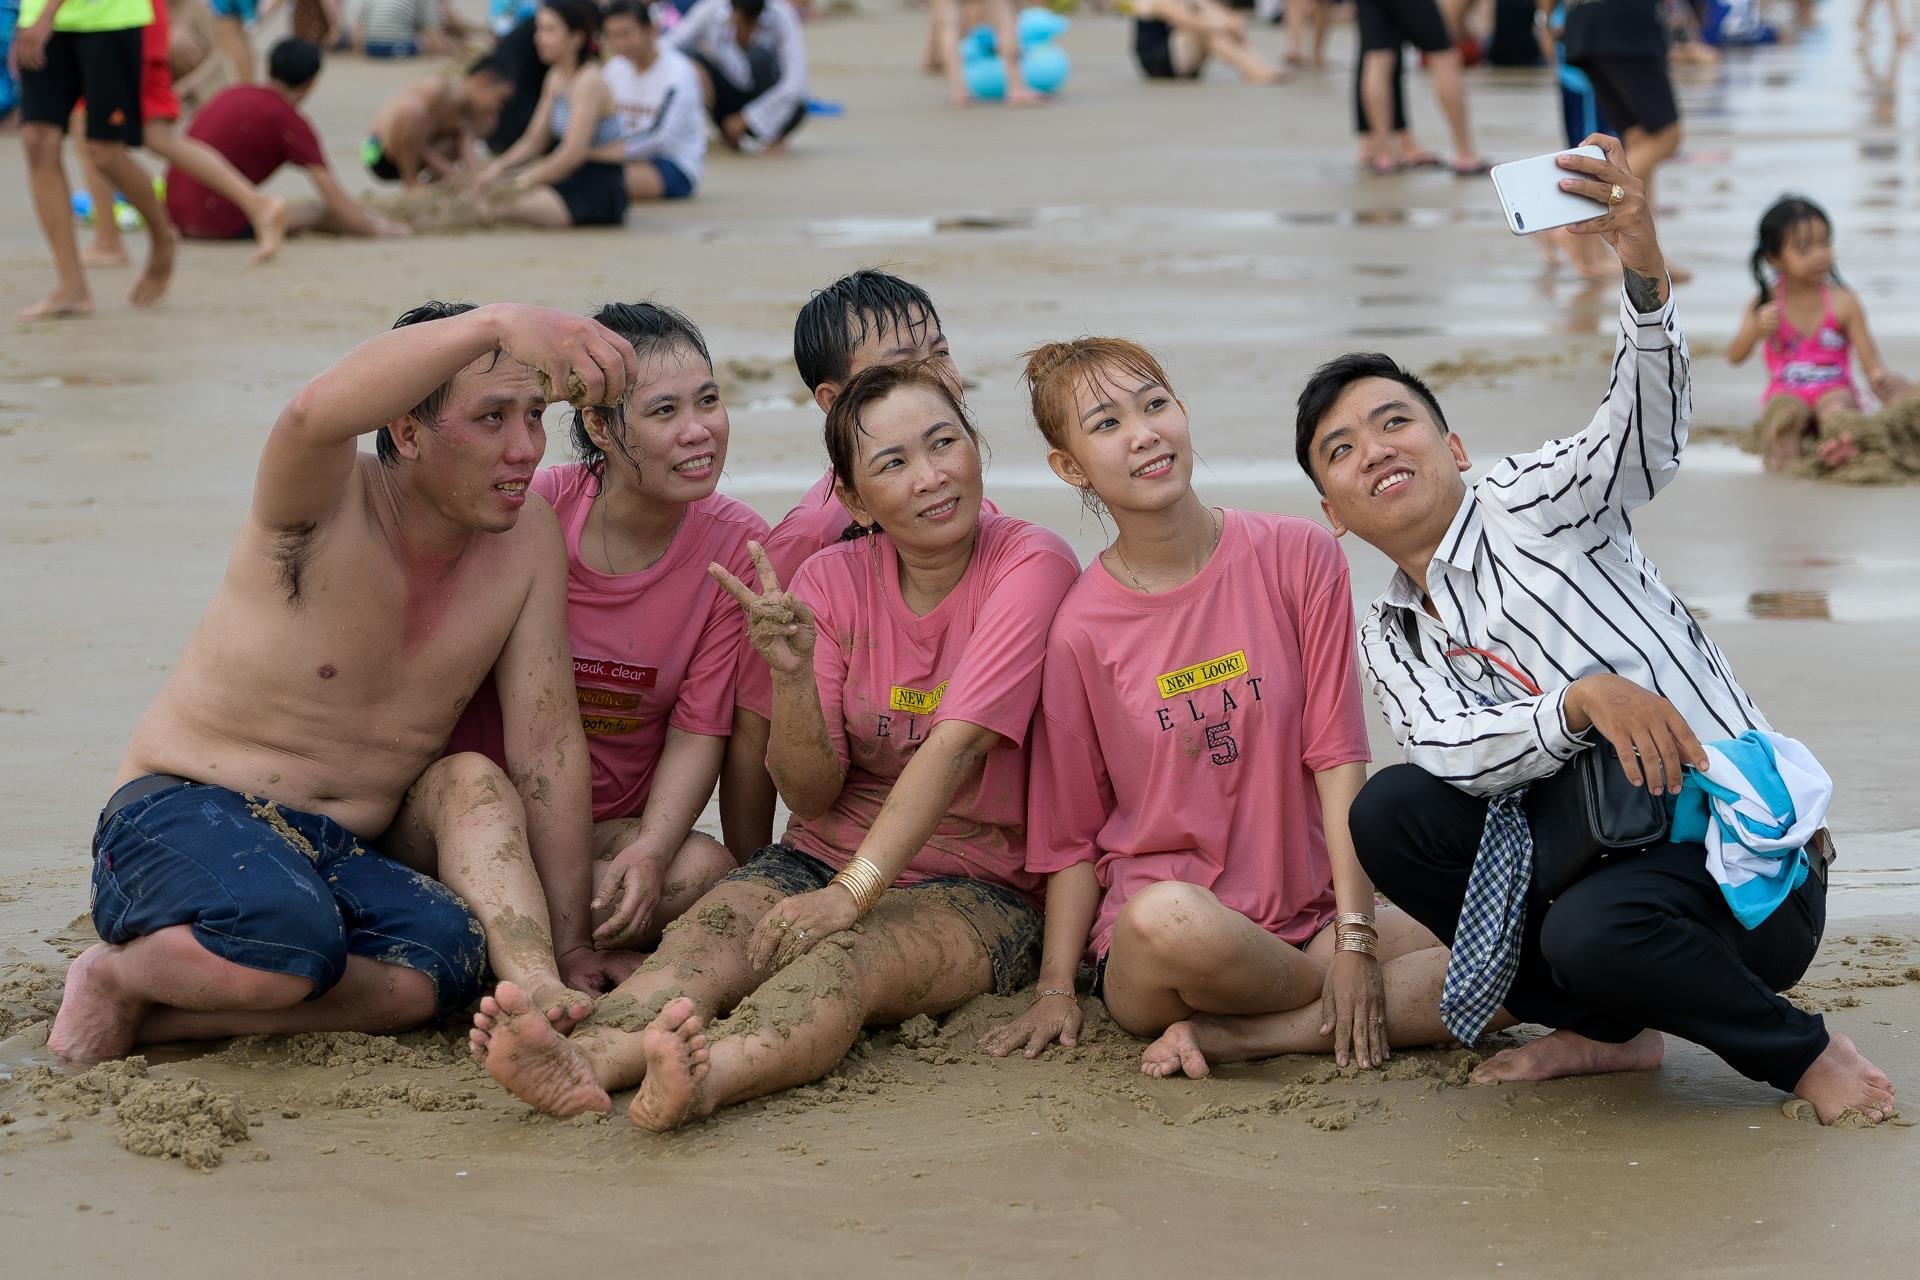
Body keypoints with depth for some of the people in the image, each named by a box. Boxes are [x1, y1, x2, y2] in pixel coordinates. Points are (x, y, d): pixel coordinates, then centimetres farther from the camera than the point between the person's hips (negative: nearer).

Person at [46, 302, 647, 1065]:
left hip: (348, 859, 5)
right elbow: (318, 412, -42)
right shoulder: (327, 508, -15)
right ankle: (121, 975, -8)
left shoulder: (525, 536, -1)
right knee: (287, 939, -38)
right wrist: (498, 323, -57)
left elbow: (548, 744, 0)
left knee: (448, 954, -28)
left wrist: (568, 945, -2)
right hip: (184, 817, -5)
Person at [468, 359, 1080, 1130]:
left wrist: (851, 893, -33)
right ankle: (583, 1063, -58)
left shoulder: (1030, 567, -9)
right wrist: (792, 674, -20)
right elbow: (812, 795, 0)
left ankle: (710, 1078, -66)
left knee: (848, 956, -36)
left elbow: (957, 745, -22)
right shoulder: (831, 581, 5)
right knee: (716, 931, -28)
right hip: (829, 856, 4)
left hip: (981, 886, -4)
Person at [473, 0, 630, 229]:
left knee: (506, 205, -26)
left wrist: (521, 182, -20)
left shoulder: (589, 81, -16)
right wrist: (499, 165, -5)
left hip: (600, 190, -8)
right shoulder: (557, 76, 11)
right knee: (487, 189, -2)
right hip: (573, 179, 8)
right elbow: (534, 141, 13)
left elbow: (572, 154, -23)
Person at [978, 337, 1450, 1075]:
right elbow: (1070, 839, 2)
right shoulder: (1080, 632, -3)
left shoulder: (1295, 558, 0)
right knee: (1170, 918, -39)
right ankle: (1379, 1012, -9)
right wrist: (1054, 990, -8)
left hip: (1306, 921, 2)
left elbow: (1336, 753, -3)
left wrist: (1355, 935, -11)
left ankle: (1229, 1036, -16)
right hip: (1142, 958, -2)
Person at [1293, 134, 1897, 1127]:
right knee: (1390, 811, -12)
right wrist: (1582, 701, -29)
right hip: (1594, 854, 6)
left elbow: (1647, 426, -24)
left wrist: (1643, 271, -44)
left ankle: (1802, 1050, -6)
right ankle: (1608, 1029, 3)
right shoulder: (1389, 639, 12)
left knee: (1598, 931, -36)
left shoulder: (1524, 505, -4)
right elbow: (1451, 749, -9)